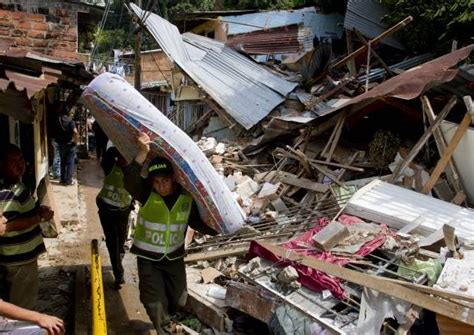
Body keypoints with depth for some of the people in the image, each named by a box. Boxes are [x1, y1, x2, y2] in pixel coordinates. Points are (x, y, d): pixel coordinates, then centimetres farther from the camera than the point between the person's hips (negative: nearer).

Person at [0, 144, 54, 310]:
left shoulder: (15, 185, 8)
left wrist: (37, 210, 6)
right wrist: (40, 217, -26)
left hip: (21, 255, 10)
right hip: (18, 259, -10)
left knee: (22, 302, 24)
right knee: (22, 307, 5)